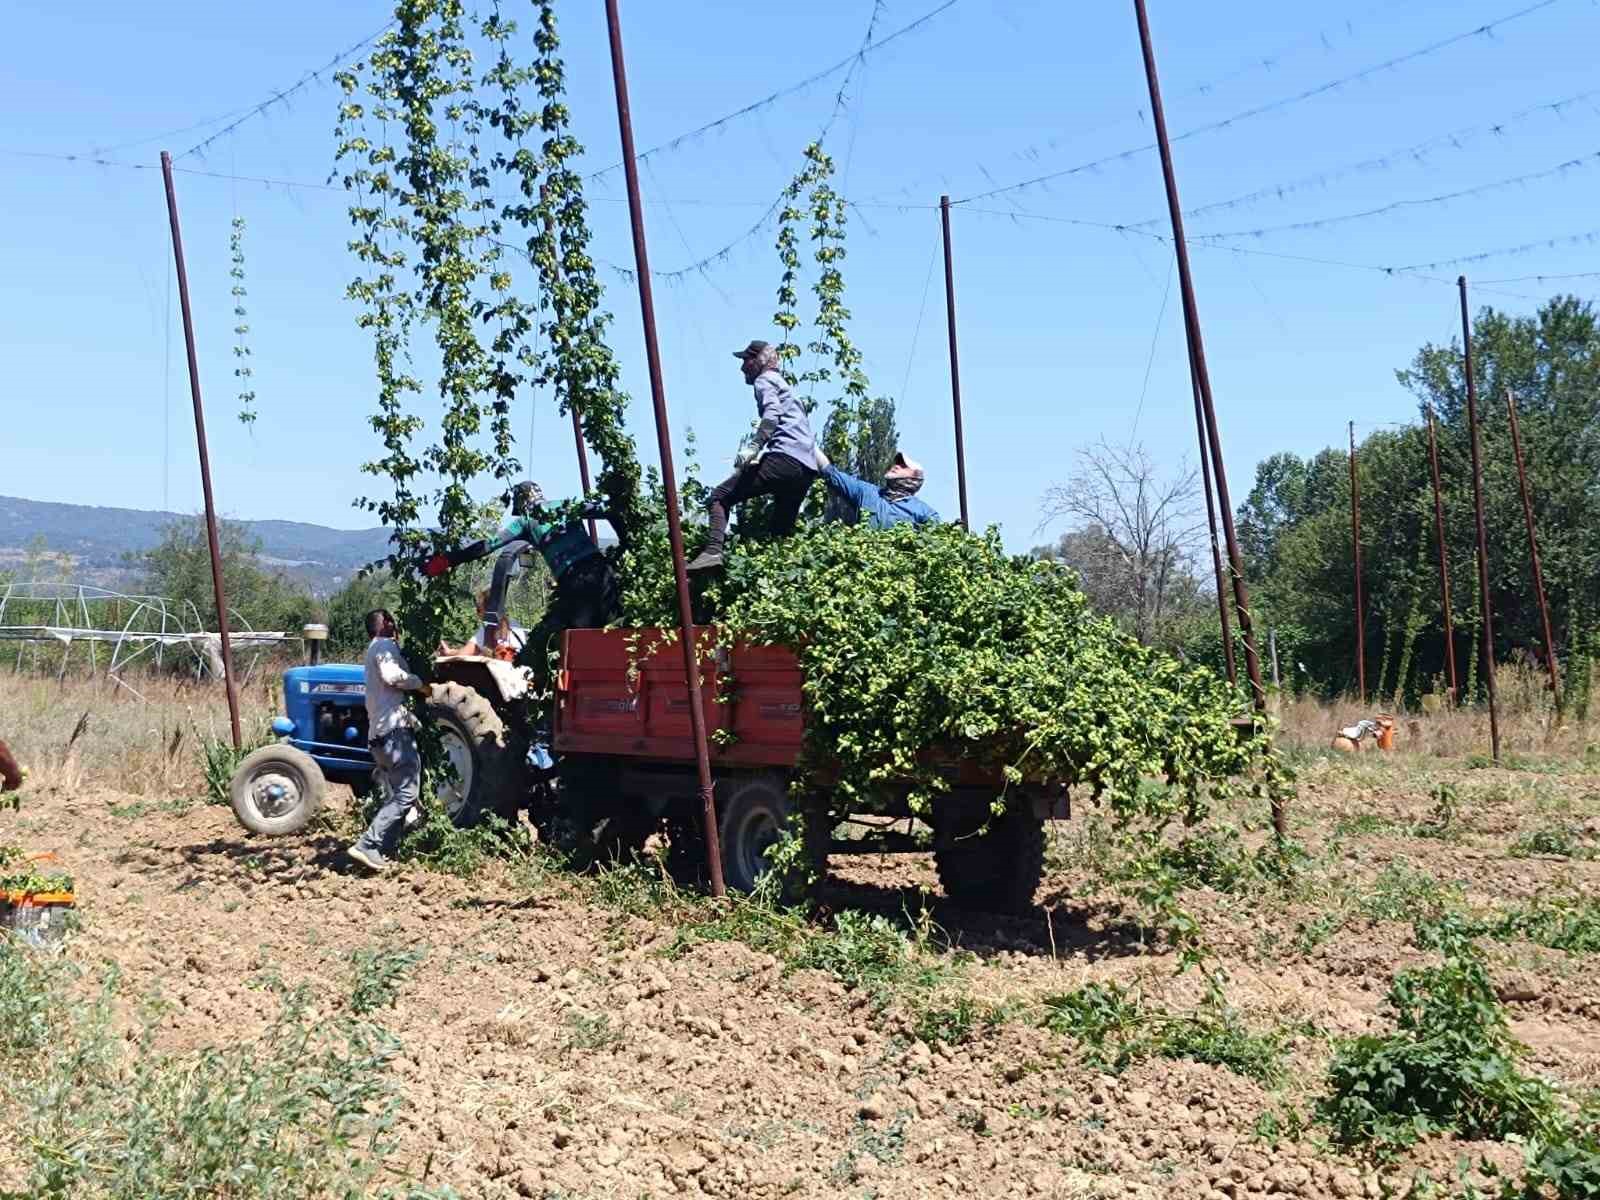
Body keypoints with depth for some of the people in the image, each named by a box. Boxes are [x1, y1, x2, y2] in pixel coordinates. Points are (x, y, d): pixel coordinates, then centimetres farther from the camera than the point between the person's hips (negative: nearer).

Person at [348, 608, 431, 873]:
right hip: (394, 729, -10)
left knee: (394, 796, 13)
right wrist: (420, 683, -10)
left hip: (378, 734, 10)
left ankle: (383, 850, 8)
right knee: (406, 793, -13)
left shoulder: (373, 651, 25)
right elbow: (392, 675, -23)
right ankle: (367, 846, -19)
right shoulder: (386, 645, -5)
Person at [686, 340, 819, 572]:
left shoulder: (765, 380, 8)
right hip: (807, 468, 9)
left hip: (785, 458, -9)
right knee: (782, 531, 14)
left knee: (718, 498, -10)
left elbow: (772, 414, -12)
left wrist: (754, 446, -25)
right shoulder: (784, 385, 35)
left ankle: (714, 551, -30)